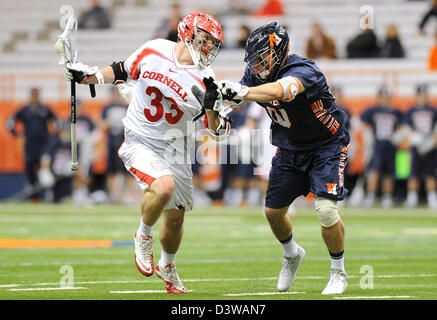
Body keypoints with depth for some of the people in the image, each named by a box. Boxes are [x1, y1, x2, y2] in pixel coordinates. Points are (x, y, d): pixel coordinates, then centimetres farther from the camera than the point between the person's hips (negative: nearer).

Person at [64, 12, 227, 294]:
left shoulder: (204, 79, -9)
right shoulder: (153, 51, -9)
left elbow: (219, 130, -7)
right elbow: (122, 72, 10)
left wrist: (210, 104, -25)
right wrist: (88, 75, -2)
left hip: (175, 151, 3)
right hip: (140, 143, -3)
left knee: (176, 218, 13)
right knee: (164, 186, -32)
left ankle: (167, 266, 44)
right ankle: (144, 236, -2)